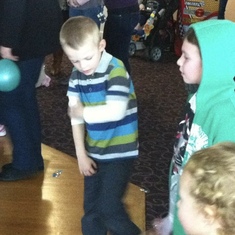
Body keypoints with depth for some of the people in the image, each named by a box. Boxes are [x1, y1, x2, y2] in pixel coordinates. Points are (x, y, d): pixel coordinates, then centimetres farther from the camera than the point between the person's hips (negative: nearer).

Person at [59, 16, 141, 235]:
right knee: (91, 209, 13)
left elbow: (116, 111, -30)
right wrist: (81, 154, -3)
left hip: (119, 150, -6)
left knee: (109, 207, -6)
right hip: (94, 151, 6)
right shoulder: (76, 76, -1)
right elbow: (75, 116, 1)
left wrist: (82, 112, -17)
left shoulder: (115, 70, -19)